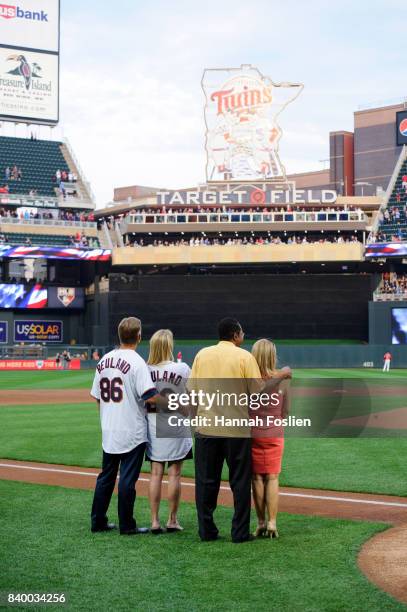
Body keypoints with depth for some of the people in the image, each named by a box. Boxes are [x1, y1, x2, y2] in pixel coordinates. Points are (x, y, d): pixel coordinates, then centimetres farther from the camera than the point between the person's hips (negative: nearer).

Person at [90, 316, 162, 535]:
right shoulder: (137, 362, -14)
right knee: (128, 478, 0)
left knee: (106, 476, 15)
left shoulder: (104, 360, 7)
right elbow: (150, 396, -22)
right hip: (132, 432, -6)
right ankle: (126, 525, 6)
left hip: (108, 432, 6)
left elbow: (96, 396, 12)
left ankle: (98, 521, 19)